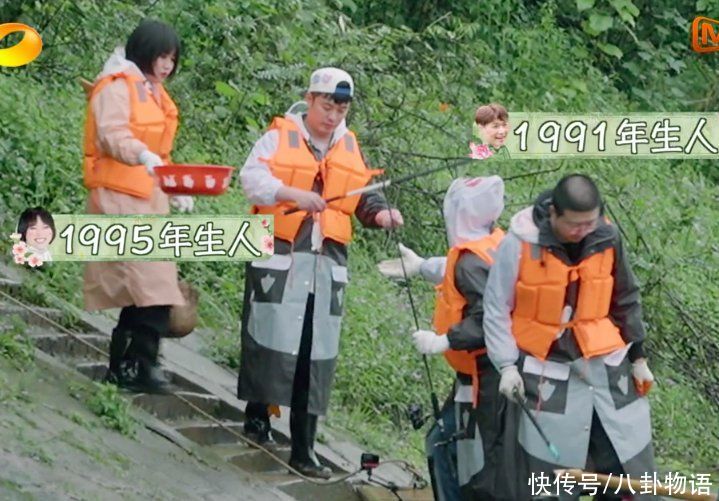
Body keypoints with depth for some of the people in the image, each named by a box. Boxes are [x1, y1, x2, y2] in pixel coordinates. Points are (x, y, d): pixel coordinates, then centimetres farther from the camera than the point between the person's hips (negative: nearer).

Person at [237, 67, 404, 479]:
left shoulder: (350, 148, 16)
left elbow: (364, 198, 18)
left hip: (327, 266, 4)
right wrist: (294, 194, -26)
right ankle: (258, 414, 20)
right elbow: (252, 178, -12)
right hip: (279, 258, -4)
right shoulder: (280, 137, 0)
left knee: (316, 352, 1)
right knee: (271, 337, -4)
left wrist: (382, 213, -4)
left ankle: (304, 448, 4)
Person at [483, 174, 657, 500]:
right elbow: (496, 306, -6)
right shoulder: (520, 243, -14)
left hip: (608, 366, 3)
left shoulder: (607, 239, -3)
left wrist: (638, 357, 13)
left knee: (633, 463, 5)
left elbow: (626, 300, 11)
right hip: (548, 372, -3)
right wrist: (507, 364, -12)